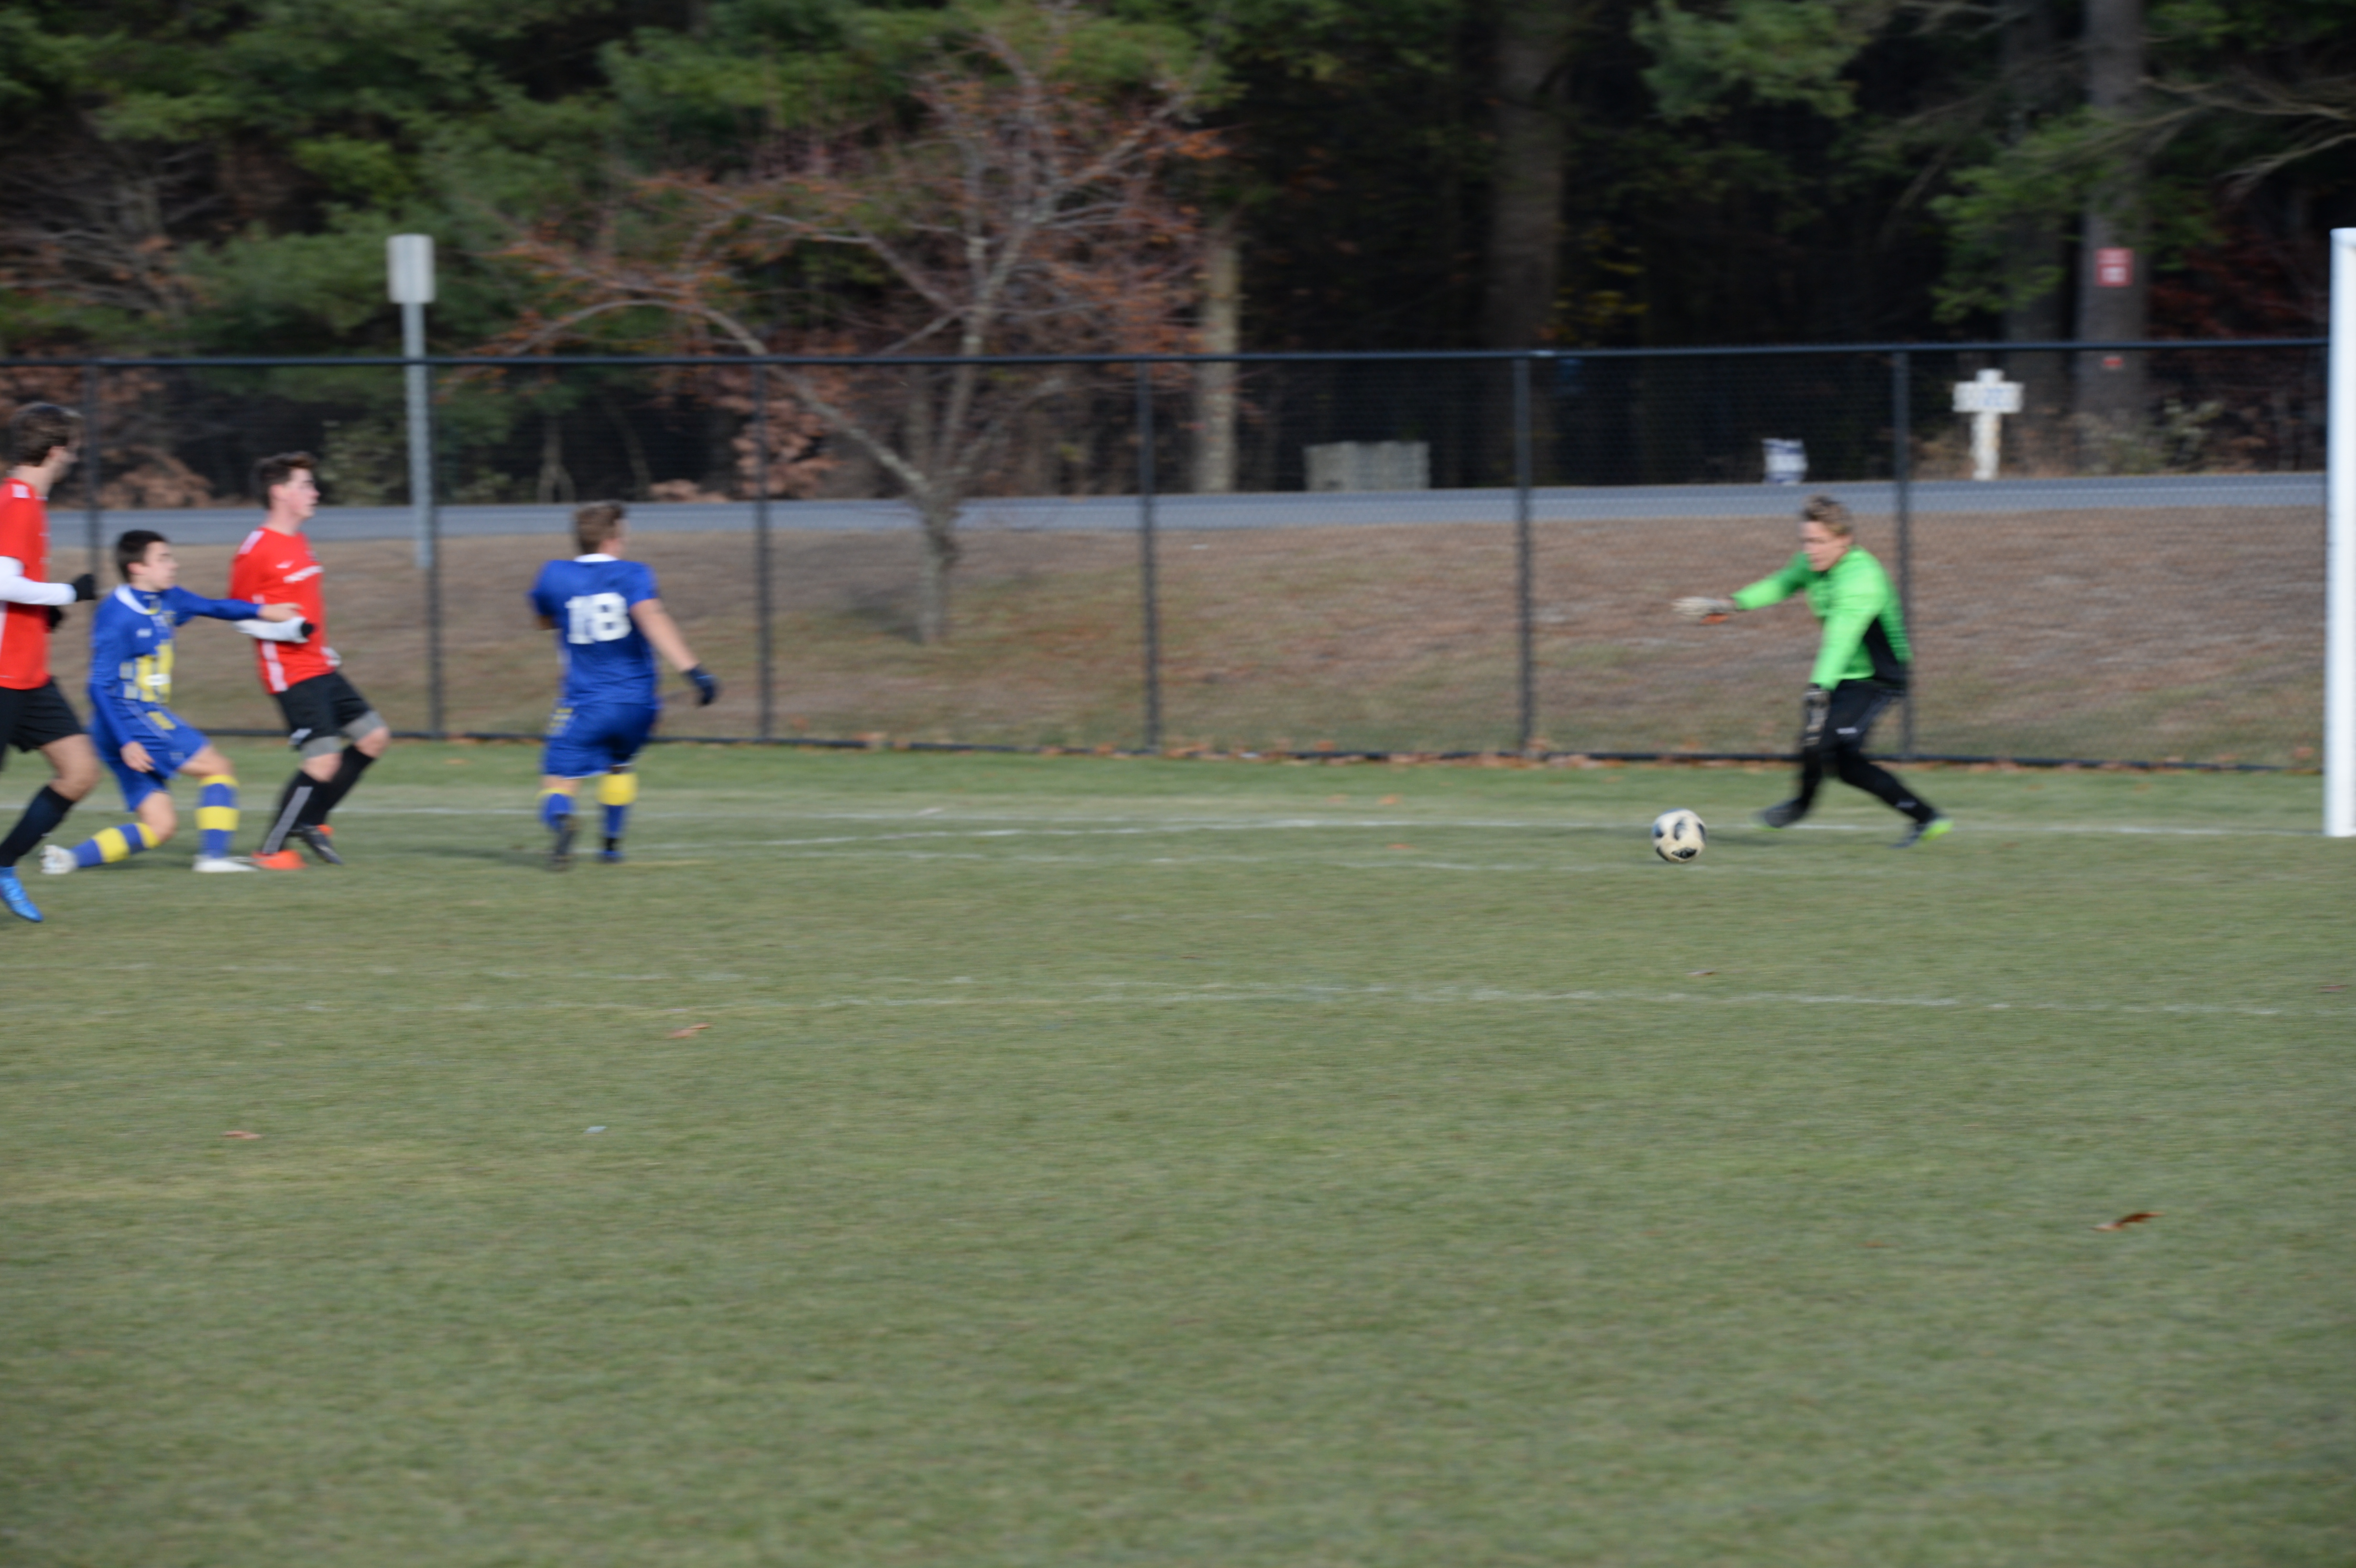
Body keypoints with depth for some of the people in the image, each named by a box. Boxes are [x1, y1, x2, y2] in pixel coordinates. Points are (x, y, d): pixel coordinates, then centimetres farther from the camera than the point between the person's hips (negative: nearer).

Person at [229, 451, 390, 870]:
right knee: (324, 761, -14)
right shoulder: (255, 550, -13)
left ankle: (310, 821, 17)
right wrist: (289, 629, -22)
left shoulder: (298, 543, 14)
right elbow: (241, 617, -10)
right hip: (291, 674, -9)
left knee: (374, 737, 8)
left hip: (321, 668, 9)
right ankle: (271, 850, -2)